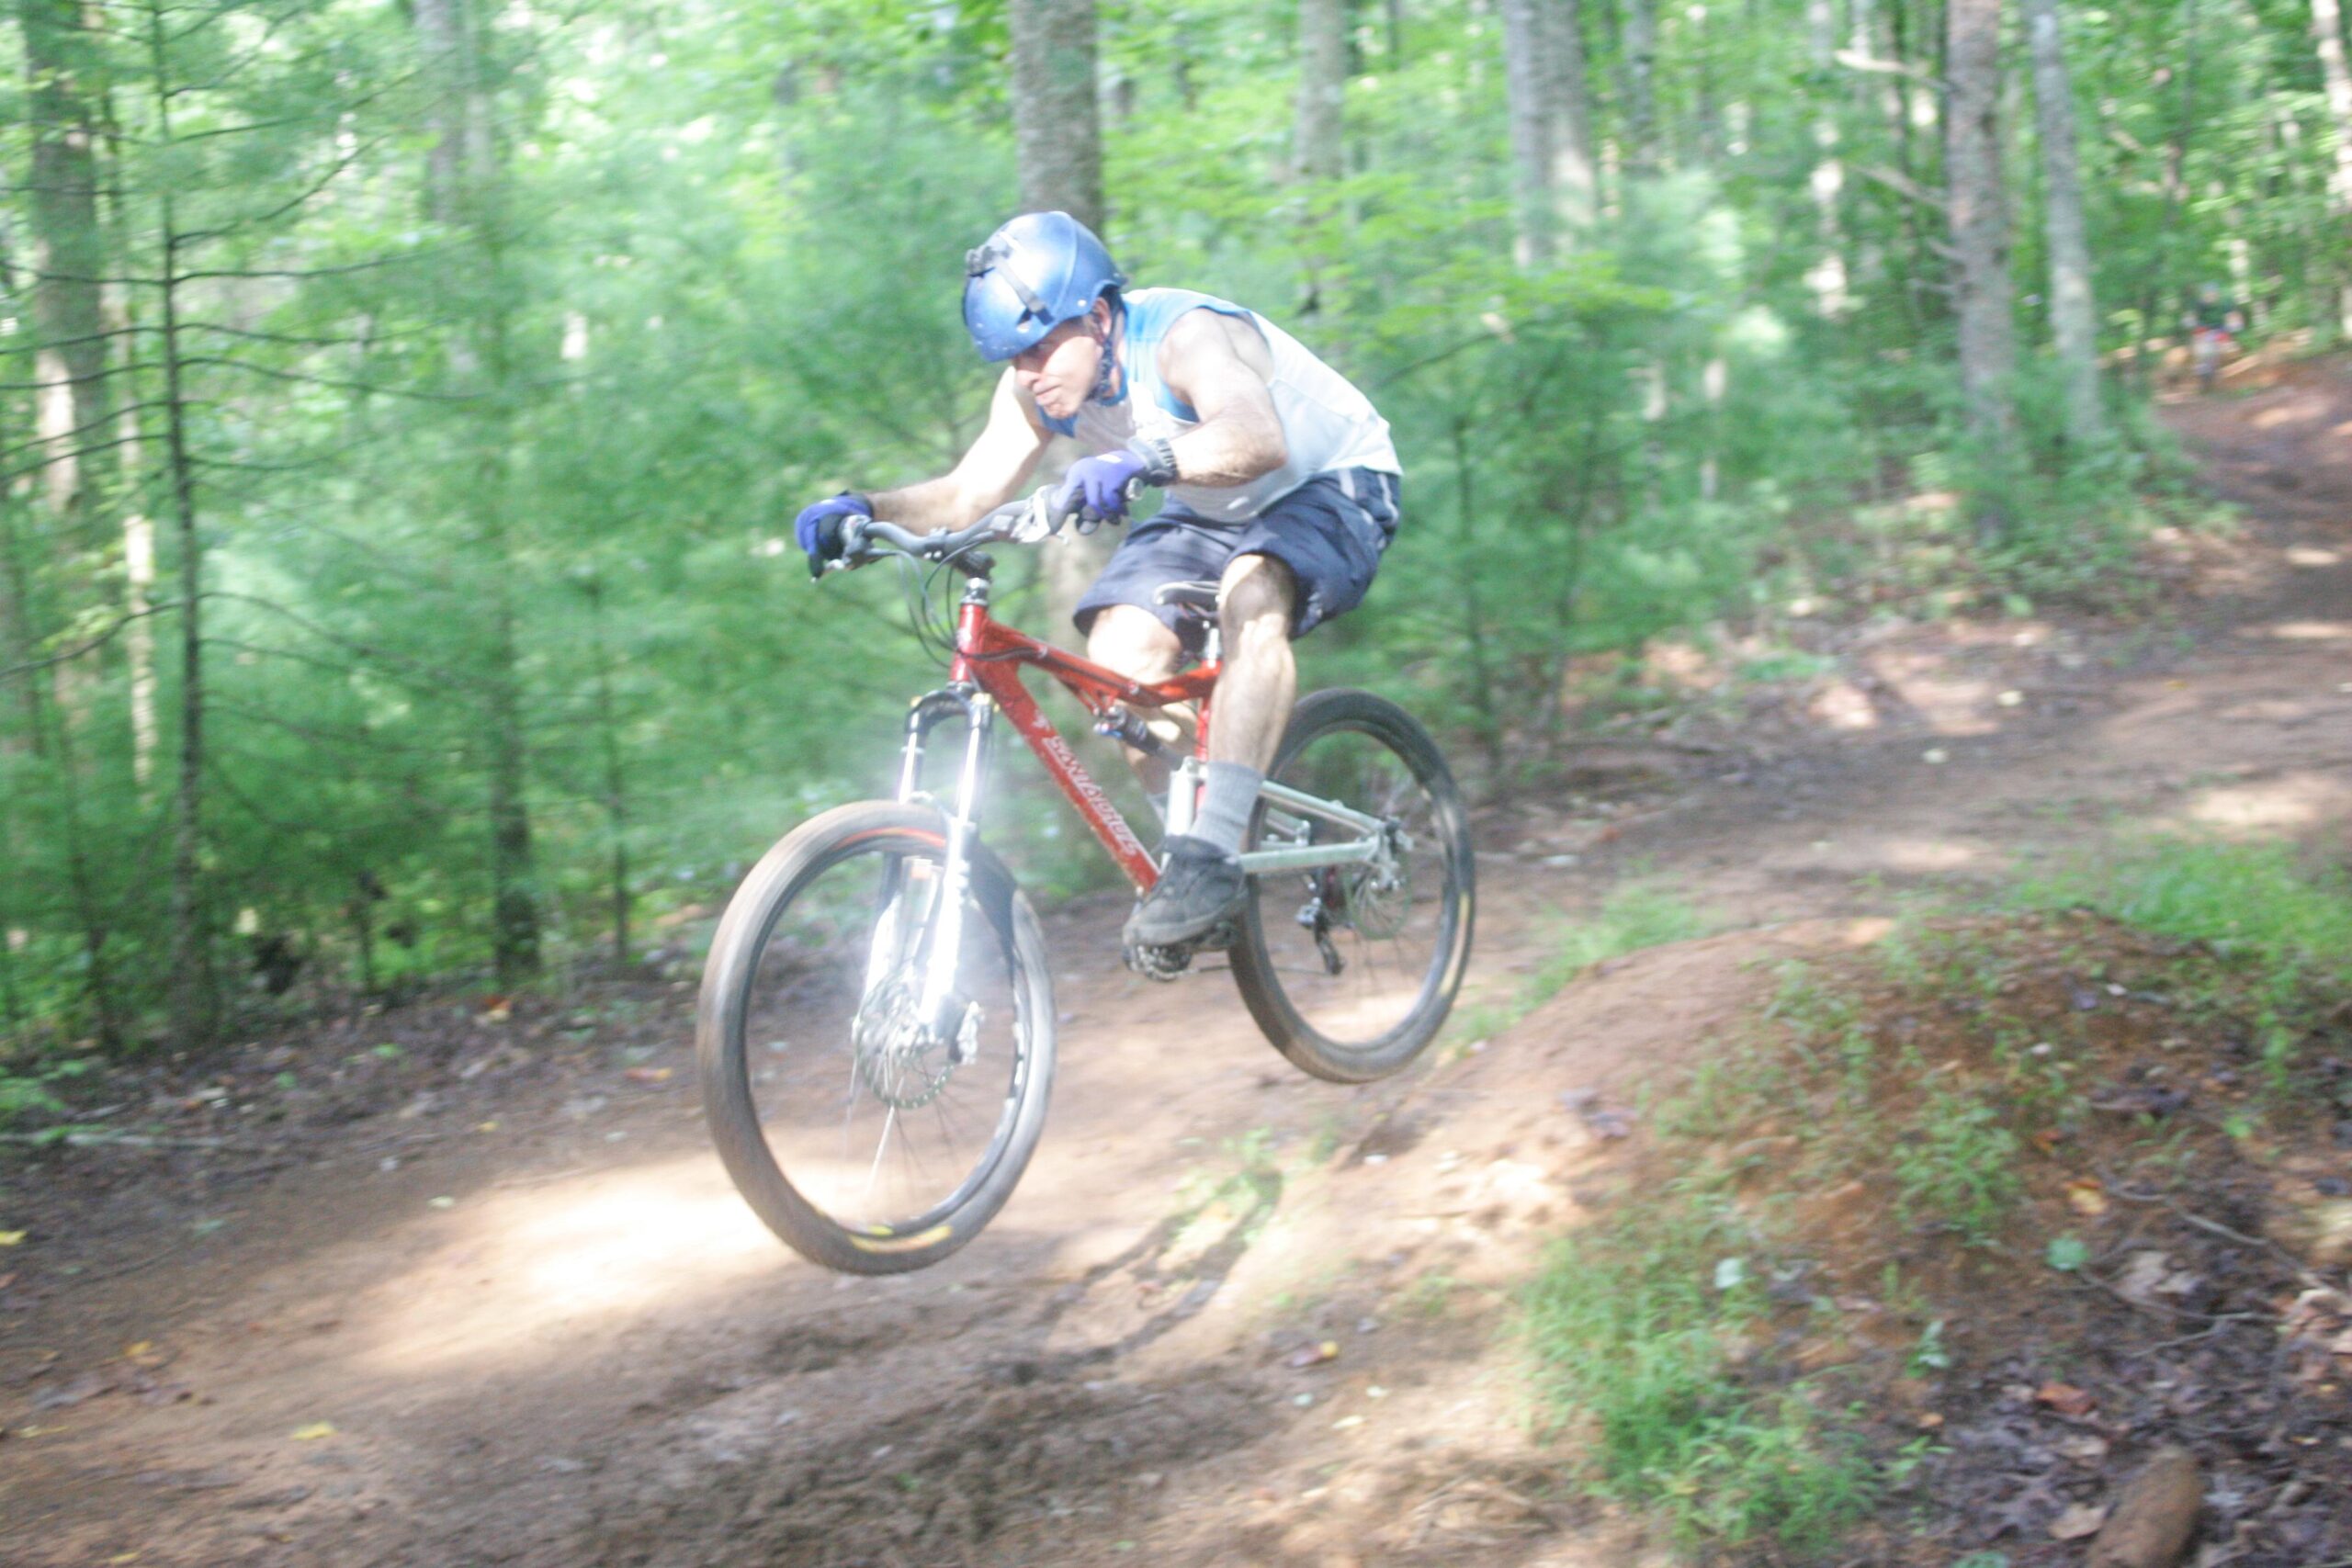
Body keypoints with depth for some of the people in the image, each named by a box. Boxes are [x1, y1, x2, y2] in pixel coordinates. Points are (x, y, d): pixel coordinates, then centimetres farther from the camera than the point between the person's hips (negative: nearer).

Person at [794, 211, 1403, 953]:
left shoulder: (1186, 336, -34)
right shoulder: (1036, 387, -13)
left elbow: (1258, 439, -53)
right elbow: (970, 492, -15)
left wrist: (1139, 460, -69)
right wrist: (865, 508, -32)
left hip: (1333, 486, -7)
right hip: (1210, 514, 7)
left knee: (1251, 597, -37)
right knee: (1119, 652, -17)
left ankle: (1213, 851, -36)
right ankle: (1189, 836, 1)